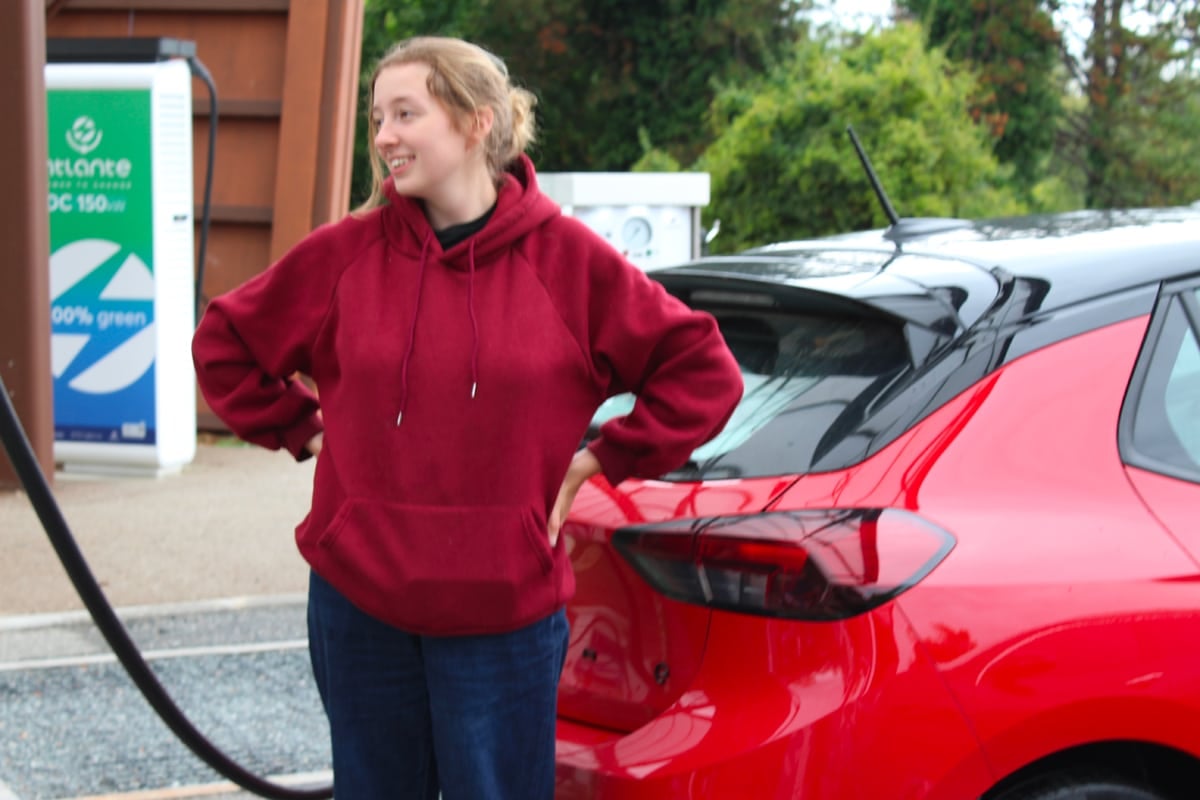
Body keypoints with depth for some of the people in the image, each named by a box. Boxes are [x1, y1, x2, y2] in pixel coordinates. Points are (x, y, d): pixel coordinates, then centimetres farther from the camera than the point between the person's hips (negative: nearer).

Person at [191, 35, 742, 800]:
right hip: (358, 601, 2)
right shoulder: (347, 252, 0)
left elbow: (703, 371, 0)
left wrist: (600, 458, -3)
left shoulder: (565, 256, -5)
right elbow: (224, 343, 13)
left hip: (504, 612, -2)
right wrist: (301, 430, 6)